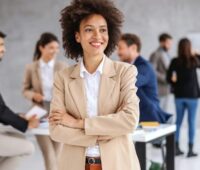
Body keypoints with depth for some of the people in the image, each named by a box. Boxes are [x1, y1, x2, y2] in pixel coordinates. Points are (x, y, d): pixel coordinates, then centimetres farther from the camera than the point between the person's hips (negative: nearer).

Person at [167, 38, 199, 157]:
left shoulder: (175, 61, -5)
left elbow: (169, 78, -4)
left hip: (179, 95, 3)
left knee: (178, 121, 13)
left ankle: (176, 147, 16)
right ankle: (190, 150, 5)